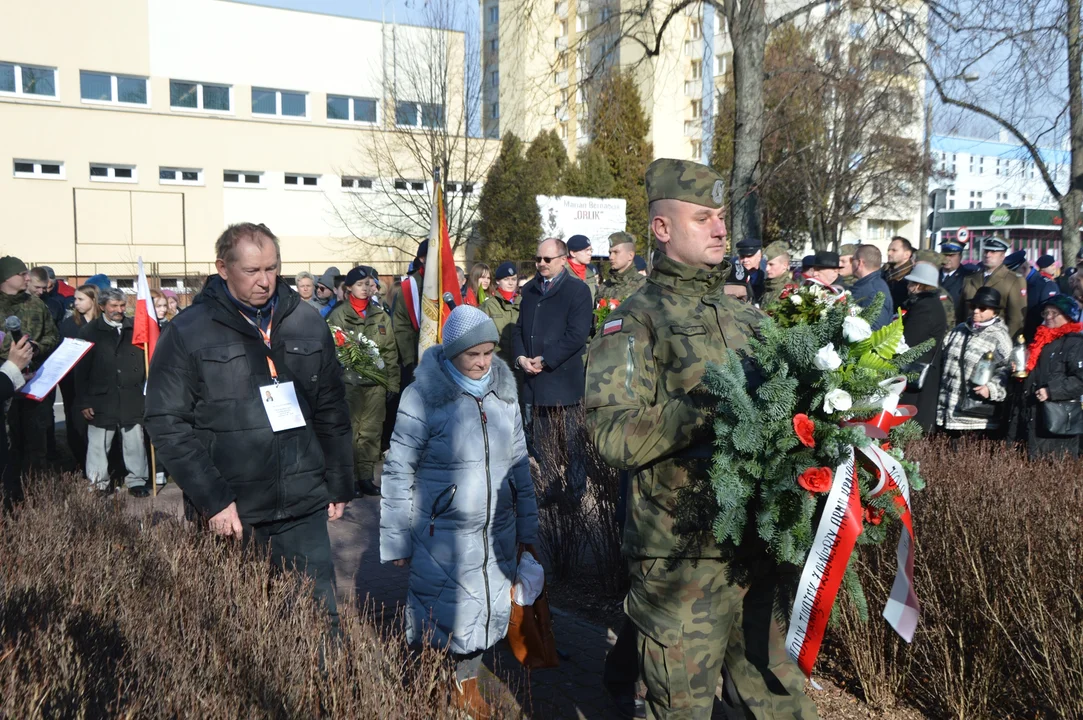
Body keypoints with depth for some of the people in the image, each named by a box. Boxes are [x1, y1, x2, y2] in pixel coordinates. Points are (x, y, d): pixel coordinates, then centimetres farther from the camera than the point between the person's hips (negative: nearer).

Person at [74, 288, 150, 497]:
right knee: (99, 444, 7)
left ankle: (136, 481, 19)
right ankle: (98, 484, 20)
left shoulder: (135, 328, 6)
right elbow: (81, 369, 0)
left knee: (134, 442, 7)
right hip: (101, 399, -1)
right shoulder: (89, 331, 2)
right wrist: (82, 402, -4)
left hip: (132, 399, 1)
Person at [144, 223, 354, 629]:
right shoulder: (187, 333, -3)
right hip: (229, 515, -2)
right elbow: (167, 425, -7)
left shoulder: (307, 323, 7)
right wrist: (213, 500, -13)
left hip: (303, 509, 3)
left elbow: (331, 411, 12)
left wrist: (339, 485, 11)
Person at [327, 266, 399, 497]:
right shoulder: (338, 315, 2)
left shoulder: (381, 315, 12)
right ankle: (350, 477, 7)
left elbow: (390, 350, 12)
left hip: (376, 382, 3)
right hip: (349, 380, -3)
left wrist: (392, 380, 7)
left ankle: (366, 476, 15)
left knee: (372, 431, 5)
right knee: (349, 431, -2)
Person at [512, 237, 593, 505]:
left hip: (565, 380, -6)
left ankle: (575, 495, 13)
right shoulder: (530, 290, 16)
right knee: (542, 444, 10)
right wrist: (521, 357, -1)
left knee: (573, 444, 3)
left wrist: (545, 360, -14)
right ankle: (548, 492, 21)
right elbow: (518, 328, 18)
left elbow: (577, 334, -13)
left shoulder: (578, 290, -4)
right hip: (534, 382, 6)